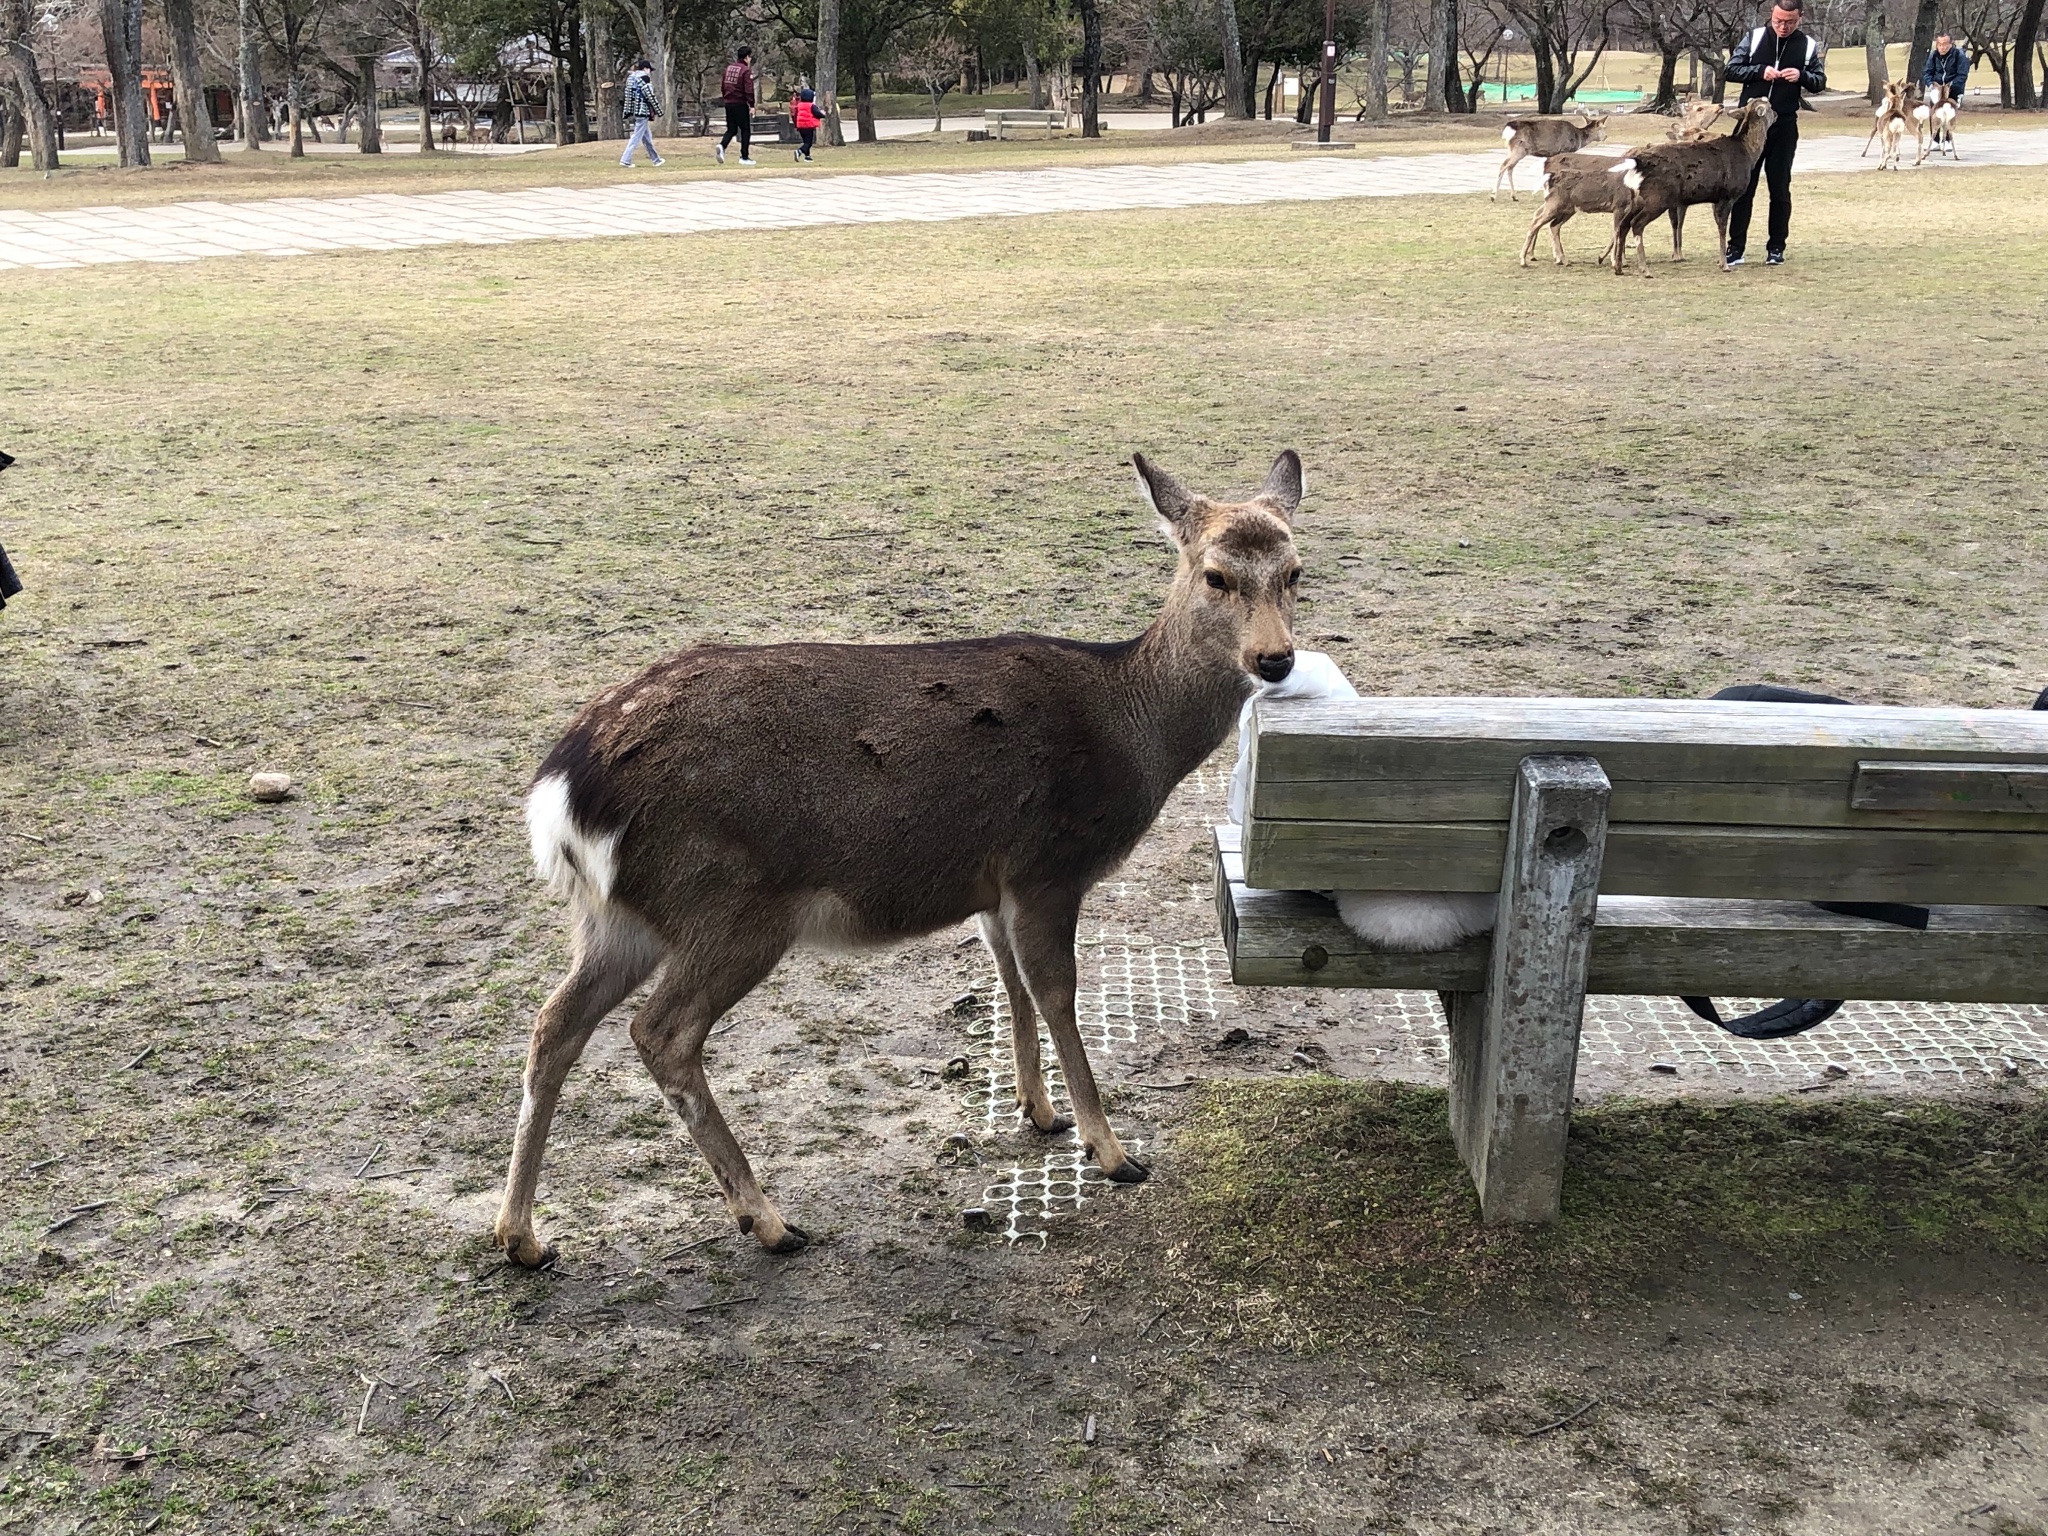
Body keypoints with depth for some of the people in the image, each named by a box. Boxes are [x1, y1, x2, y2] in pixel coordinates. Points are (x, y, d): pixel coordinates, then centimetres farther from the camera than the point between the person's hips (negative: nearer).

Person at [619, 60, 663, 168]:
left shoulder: (630, 77, 14)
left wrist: (628, 112, 13)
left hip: (634, 112, 9)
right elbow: (650, 96, -14)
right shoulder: (644, 78, -11)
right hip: (643, 111, -9)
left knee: (647, 137, 16)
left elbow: (628, 96, 13)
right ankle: (625, 159, -11)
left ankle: (656, 159, 25)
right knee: (637, 136, -7)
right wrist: (658, 111, -7)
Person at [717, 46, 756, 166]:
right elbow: (749, 90, -16)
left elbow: (722, 86, 15)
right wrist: (752, 105, -12)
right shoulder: (746, 70, -10)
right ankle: (744, 157, 5)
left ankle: (722, 145, -15)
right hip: (740, 104, -6)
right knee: (745, 130, 5)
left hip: (728, 103, 6)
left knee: (731, 129, 13)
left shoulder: (729, 67, 11)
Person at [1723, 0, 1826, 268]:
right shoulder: (1754, 38, 0)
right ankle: (1735, 248, 3)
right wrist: (1760, 71, -17)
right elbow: (1731, 70, -1)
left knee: (1780, 188, 5)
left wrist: (1802, 76, -16)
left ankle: (1776, 248, 12)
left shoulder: (1809, 46, 2)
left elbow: (1820, 82, 5)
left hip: (1784, 126, 0)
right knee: (1743, 186, 0)